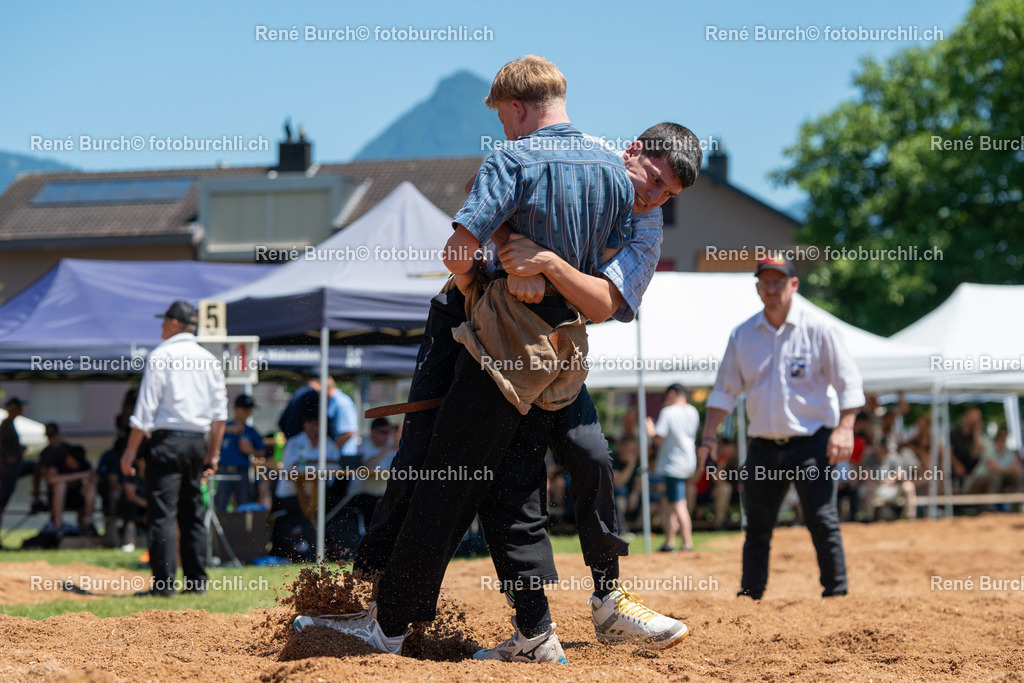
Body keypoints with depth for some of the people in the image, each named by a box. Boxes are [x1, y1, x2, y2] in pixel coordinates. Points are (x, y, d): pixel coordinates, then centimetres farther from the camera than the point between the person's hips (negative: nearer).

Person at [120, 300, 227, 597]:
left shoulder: (161, 355, -6)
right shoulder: (209, 359, 12)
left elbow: (145, 408, -10)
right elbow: (219, 412, 11)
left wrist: (131, 450, -7)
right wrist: (213, 453, 16)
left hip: (167, 440, -6)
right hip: (198, 442, 6)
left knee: (162, 513, -6)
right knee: (192, 514, 12)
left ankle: (164, 582, -11)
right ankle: (197, 580, 11)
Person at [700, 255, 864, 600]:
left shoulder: (817, 329, -3)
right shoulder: (742, 335, 7)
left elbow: (848, 383, -3)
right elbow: (725, 390, 12)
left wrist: (844, 428, -16)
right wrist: (709, 434, 0)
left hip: (810, 444, -4)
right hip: (763, 447, 4)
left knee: (823, 521, -9)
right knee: (756, 528, 6)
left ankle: (837, 594, -3)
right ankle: (750, 595, 14)